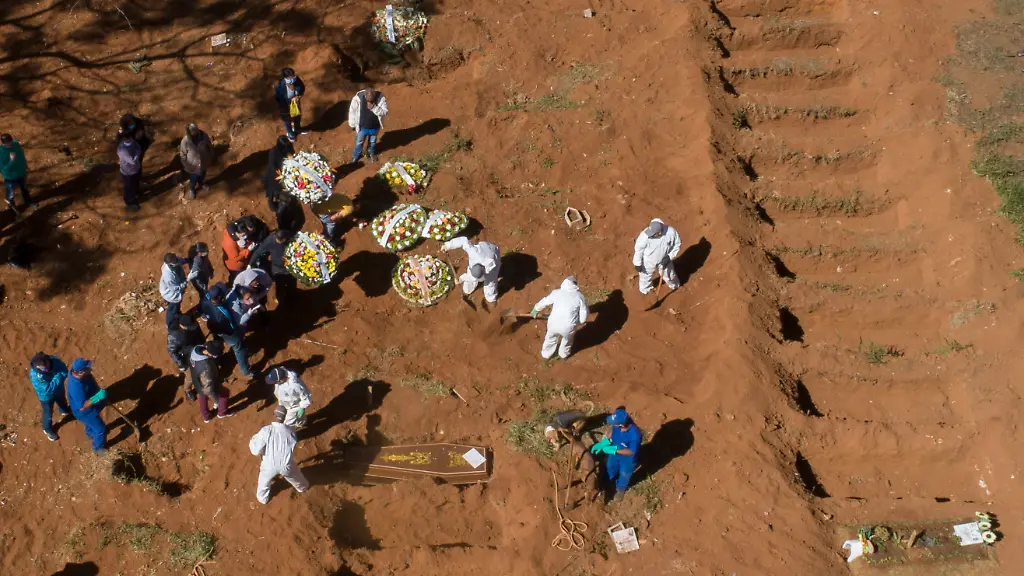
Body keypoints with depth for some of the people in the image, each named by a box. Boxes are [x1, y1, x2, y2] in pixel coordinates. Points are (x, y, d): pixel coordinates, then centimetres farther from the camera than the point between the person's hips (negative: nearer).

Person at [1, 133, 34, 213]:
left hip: (21, 173, 5)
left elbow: (22, 156, 0)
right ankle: (11, 206, 48)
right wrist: (11, 160, -42)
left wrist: (26, 168, 10)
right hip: (10, 177, -5)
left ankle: (28, 201, 58)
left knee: (24, 188, 30)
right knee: (11, 193, 19)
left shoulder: (16, 144, -18)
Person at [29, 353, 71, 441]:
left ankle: (64, 410, 71)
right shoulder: (34, 375, -42)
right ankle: (48, 429, 51)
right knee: (48, 413, 22)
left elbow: (65, 371, -20)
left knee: (62, 401, 36)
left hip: (59, 390, 4)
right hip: (46, 396, -4)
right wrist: (58, 377, -42)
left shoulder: (54, 360, -31)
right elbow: (47, 389, -41)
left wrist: (60, 375, -40)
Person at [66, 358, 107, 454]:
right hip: (85, 412, -8)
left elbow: (91, 382, 2)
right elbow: (82, 407, -39)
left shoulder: (76, 371, -20)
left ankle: (90, 434, 67)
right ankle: (98, 448, 41)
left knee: (91, 423, 36)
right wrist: (97, 397, -45)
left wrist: (99, 392, 10)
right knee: (101, 429, 14)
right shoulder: (76, 387, -46)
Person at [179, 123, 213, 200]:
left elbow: (209, 147, -6)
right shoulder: (185, 141, -31)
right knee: (193, 179, 21)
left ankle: (201, 184, 64)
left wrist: (211, 157, 6)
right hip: (193, 165, -3)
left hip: (204, 162, 3)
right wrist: (185, 165, -7)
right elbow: (183, 154, -15)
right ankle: (192, 190, 53)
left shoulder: (204, 136, -26)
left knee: (202, 175, 31)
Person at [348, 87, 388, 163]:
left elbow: (384, 112, -22)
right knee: (359, 142, 22)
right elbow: (352, 110, -13)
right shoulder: (358, 97, -28)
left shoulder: (381, 98, -27)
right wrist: (352, 124, -4)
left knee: (372, 141, 28)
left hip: (375, 127, 1)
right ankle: (356, 155, 50)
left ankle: (371, 152, 57)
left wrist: (374, 108, -38)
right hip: (362, 126, -1)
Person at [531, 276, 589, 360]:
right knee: (567, 338, 33)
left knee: (551, 338, 32)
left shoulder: (556, 292, 1)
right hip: (568, 327, -1)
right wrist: (579, 323, 20)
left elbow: (544, 302, 15)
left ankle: (546, 354, 54)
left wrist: (535, 310, 33)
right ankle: (563, 354, 56)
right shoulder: (580, 297, -4)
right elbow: (584, 314, 0)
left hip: (554, 324, 1)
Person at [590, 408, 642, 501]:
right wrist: (603, 443, -17)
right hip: (615, 452, 5)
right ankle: (609, 480, 67)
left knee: (624, 474, 27)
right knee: (610, 467, 33)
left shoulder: (635, 435, -45)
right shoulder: (617, 425, -29)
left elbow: (632, 451, -30)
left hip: (627, 458, -5)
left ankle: (621, 488, 61)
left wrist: (614, 450, -30)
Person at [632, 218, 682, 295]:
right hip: (648, 261, -2)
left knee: (668, 274, 26)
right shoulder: (645, 235, -38)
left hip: (664, 260, 2)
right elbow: (638, 249, -21)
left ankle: (674, 285, 61)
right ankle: (645, 289, 58)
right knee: (646, 275, 25)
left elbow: (677, 244, -11)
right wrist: (637, 263, -11)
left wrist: (669, 257, -19)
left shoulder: (671, 232, -32)